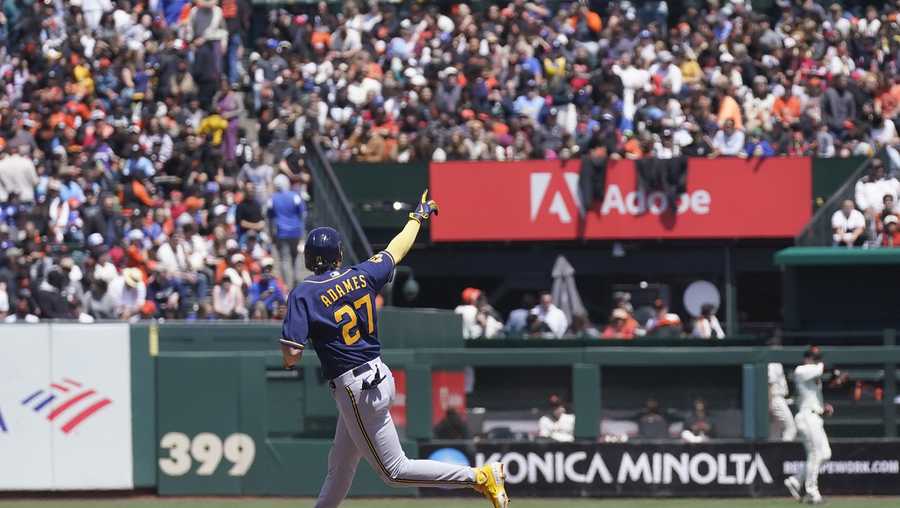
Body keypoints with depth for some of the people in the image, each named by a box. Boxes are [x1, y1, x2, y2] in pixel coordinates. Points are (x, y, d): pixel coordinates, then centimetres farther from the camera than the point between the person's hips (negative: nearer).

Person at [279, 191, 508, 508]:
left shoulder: (303, 295, -13)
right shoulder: (362, 276, 2)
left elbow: (291, 355, -20)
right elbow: (396, 251, 20)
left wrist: (288, 356, 5)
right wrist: (418, 217, 37)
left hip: (355, 390, -8)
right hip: (380, 375, 8)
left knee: (394, 471, -2)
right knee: (340, 466, 21)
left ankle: (481, 477, -8)